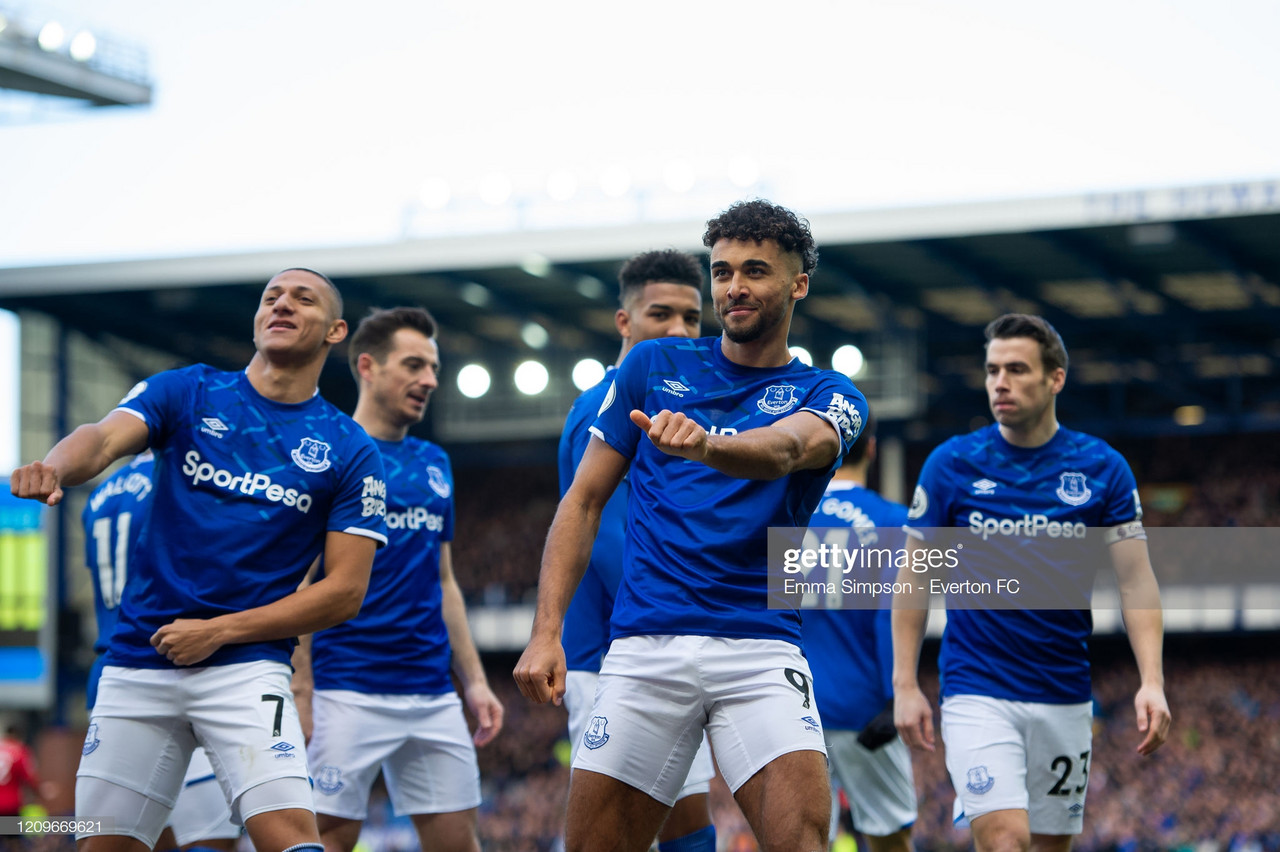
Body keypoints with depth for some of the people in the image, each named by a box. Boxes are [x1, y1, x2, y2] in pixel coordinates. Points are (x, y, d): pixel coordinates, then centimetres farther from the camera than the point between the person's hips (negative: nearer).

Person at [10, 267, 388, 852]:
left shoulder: (350, 452, 3)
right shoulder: (186, 392, 7)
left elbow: (345, 591, -1)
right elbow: (103, 437, -12)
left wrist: (221, 631, -10)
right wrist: (55, 467, -37)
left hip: (246, 667, -2)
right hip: (136, 664, 2)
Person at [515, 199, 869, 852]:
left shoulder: (829, 396, 8)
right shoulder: (653, 366, 13)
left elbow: (785, 449, -16)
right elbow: (584, 500, 13)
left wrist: (702, 444, -39)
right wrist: (545, 632, 1)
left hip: (761, 648, -1)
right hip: (644, 645, 1)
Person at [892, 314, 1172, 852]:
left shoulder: (1103, 469, 0)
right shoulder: (951, 464, -2)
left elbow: (1136, 580, 0)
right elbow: (914, 576, 4)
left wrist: (1152, 681, -12)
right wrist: (905, 683, -2)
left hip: (1065, 698, 2)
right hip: (977, 690, -2)